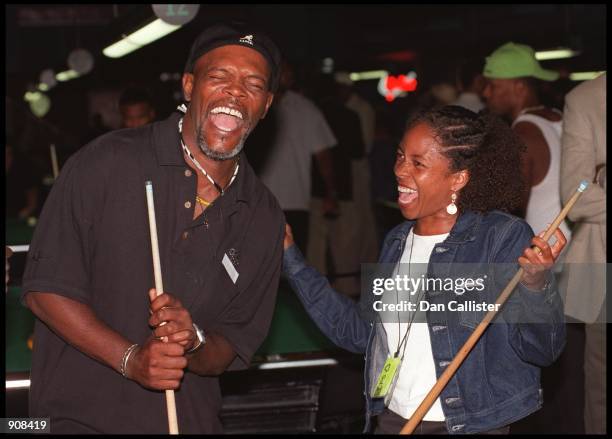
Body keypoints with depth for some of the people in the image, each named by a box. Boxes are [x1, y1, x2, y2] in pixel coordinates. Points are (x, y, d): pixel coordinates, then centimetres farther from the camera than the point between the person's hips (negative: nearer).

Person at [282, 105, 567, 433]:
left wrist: (536, 284, -36)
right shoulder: (397, 241, 5)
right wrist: (290, 260, 7)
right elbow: (358, 332, 7)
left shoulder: (503, 237, -14)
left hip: (470, 423, -5)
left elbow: (542, 351, -17)